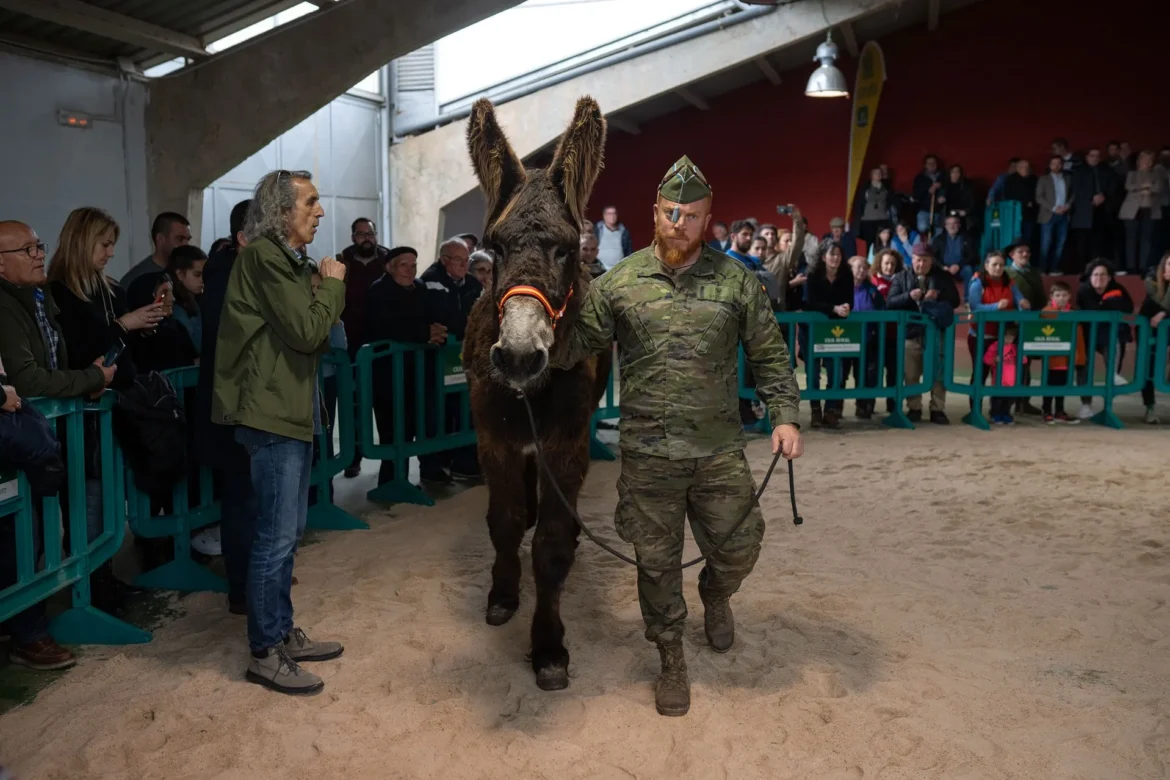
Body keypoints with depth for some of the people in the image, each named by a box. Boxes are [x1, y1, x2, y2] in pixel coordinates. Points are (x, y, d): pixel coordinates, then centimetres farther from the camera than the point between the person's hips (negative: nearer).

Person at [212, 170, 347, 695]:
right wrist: (333, 285, -6)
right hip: (272, 412, -10)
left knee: (287, 531, 17)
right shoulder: (264, 258, -13)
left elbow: (313, 336, 16)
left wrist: (326, 289, 1)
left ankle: (283, 633, 29)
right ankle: (264, 654, 8)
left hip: (293, 409, 10)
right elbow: (306, 331, -20)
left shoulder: (283, 258, 17)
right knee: (276, 537, -3)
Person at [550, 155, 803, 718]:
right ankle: (671, 660, 31)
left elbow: (769, 356, 3)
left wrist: (784, 416, -7)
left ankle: (715, 594, 46)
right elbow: (576, 344, 1)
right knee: (657, 561, 10)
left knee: (739, 546, 10)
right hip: (647, 453, 0)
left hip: (720, 449, 1)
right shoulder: (619, 282, 0)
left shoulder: (736, 280, 1)